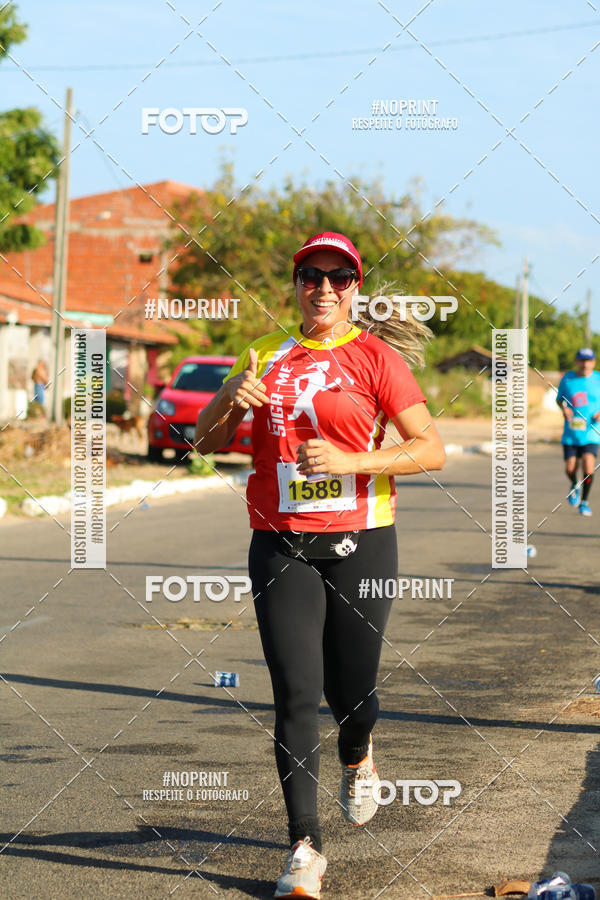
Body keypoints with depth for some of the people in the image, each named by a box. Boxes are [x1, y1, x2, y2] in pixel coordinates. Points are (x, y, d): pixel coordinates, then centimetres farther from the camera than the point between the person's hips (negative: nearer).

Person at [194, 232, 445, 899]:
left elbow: (431, 449, -6)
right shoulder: (266, 356, 11)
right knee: (296, 697, -6)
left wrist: (349, 461, -19)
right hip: (281, 547, 2)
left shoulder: (374, 356, -1)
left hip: (360, 545, -2)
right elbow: (205, 441, 14)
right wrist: (231, 396, -7)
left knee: (350, 692, 7)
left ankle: (357, 760, 44)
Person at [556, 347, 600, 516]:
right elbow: (559, 398, 16)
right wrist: (564, 408, -5)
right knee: (570, 469, -2)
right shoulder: (567, 379, 2)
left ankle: (584, 501, 3)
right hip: (570, 431, 2)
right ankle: (575, 486, 36)